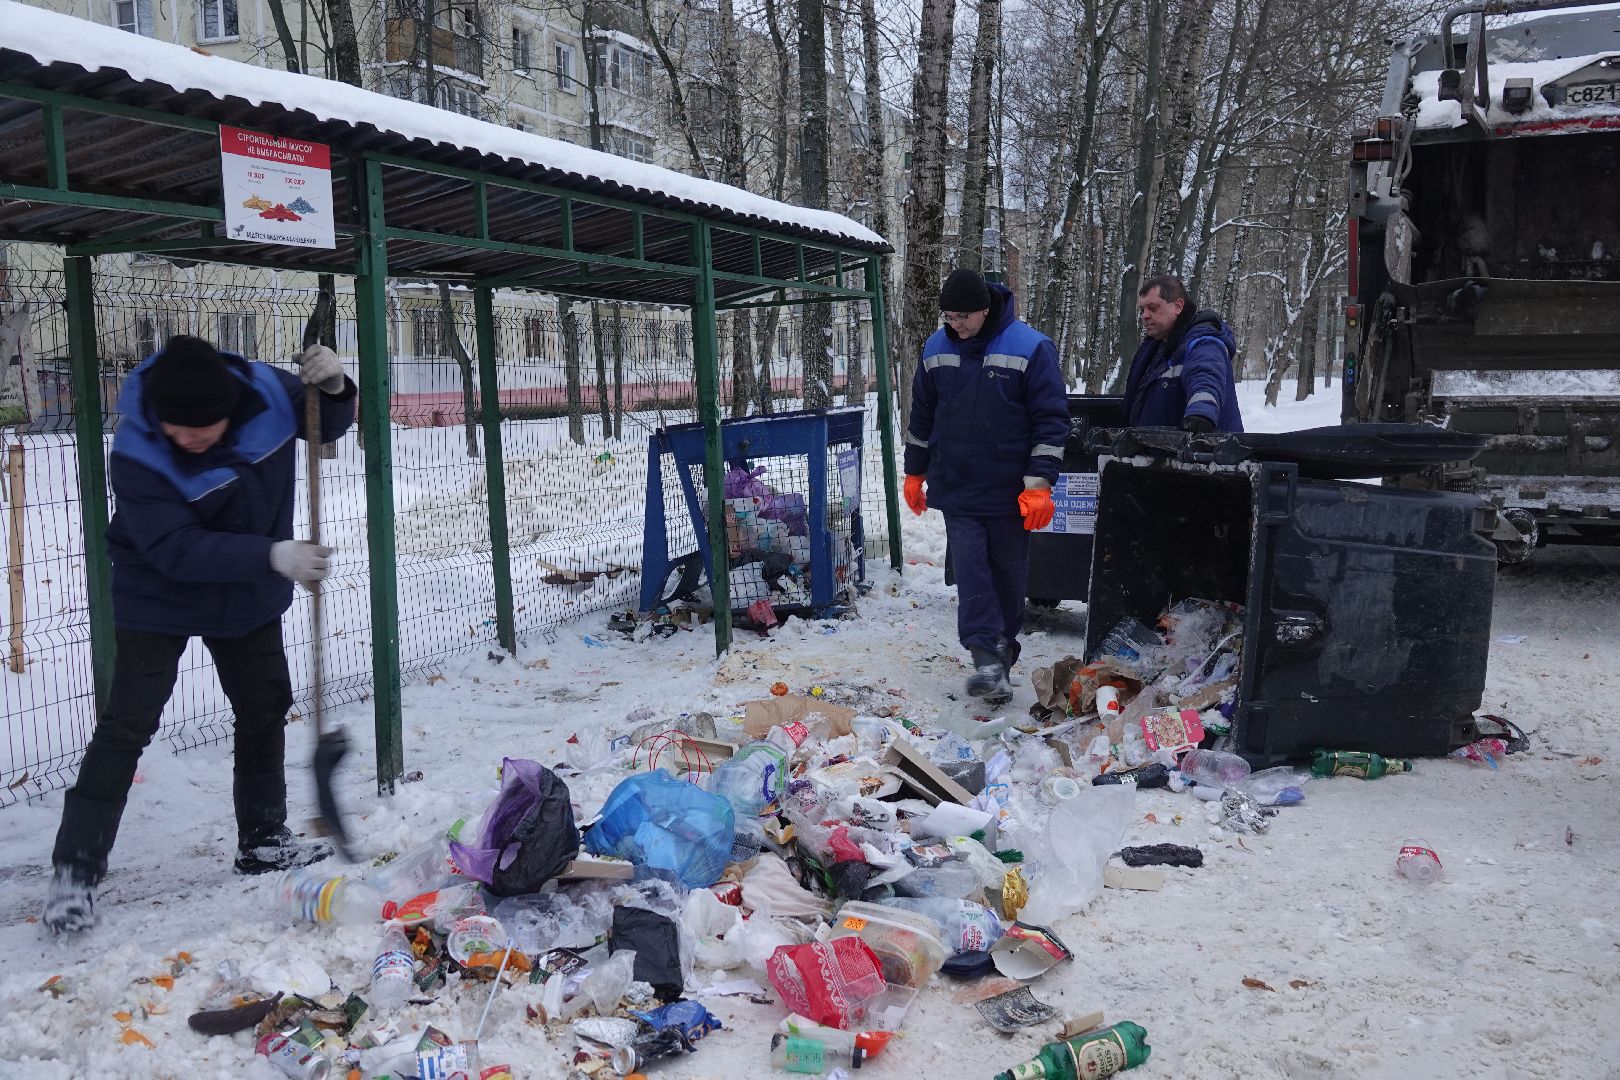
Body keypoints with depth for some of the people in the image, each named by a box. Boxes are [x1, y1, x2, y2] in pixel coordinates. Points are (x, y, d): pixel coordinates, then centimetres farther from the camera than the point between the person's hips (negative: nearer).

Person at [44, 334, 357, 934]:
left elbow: (330, 425, -2)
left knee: (266, 707, 14)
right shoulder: (135, 455, -31)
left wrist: (334, 387, -24)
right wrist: (271, 556, -44)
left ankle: (263, 839, 33)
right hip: (158, 600, -5)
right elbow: (176, 550, -35)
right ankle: (75, 871, 6)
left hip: (249, 597, 5)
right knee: (125, 727, -6)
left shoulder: (266, 391, -20)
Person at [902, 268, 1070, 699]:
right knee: (970, 569, -6)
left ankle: (1004, 646, 27)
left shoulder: (1031, 348, -11)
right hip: (956, 488, 3)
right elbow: (922, 415, 14)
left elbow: (1051, 419, -10)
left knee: (1008, 570, 10)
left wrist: (1039, 483, -15)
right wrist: (915, 473, 17)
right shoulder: (936, 349, 3)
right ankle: (987, 657, -8)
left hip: (1009, 490, -2)